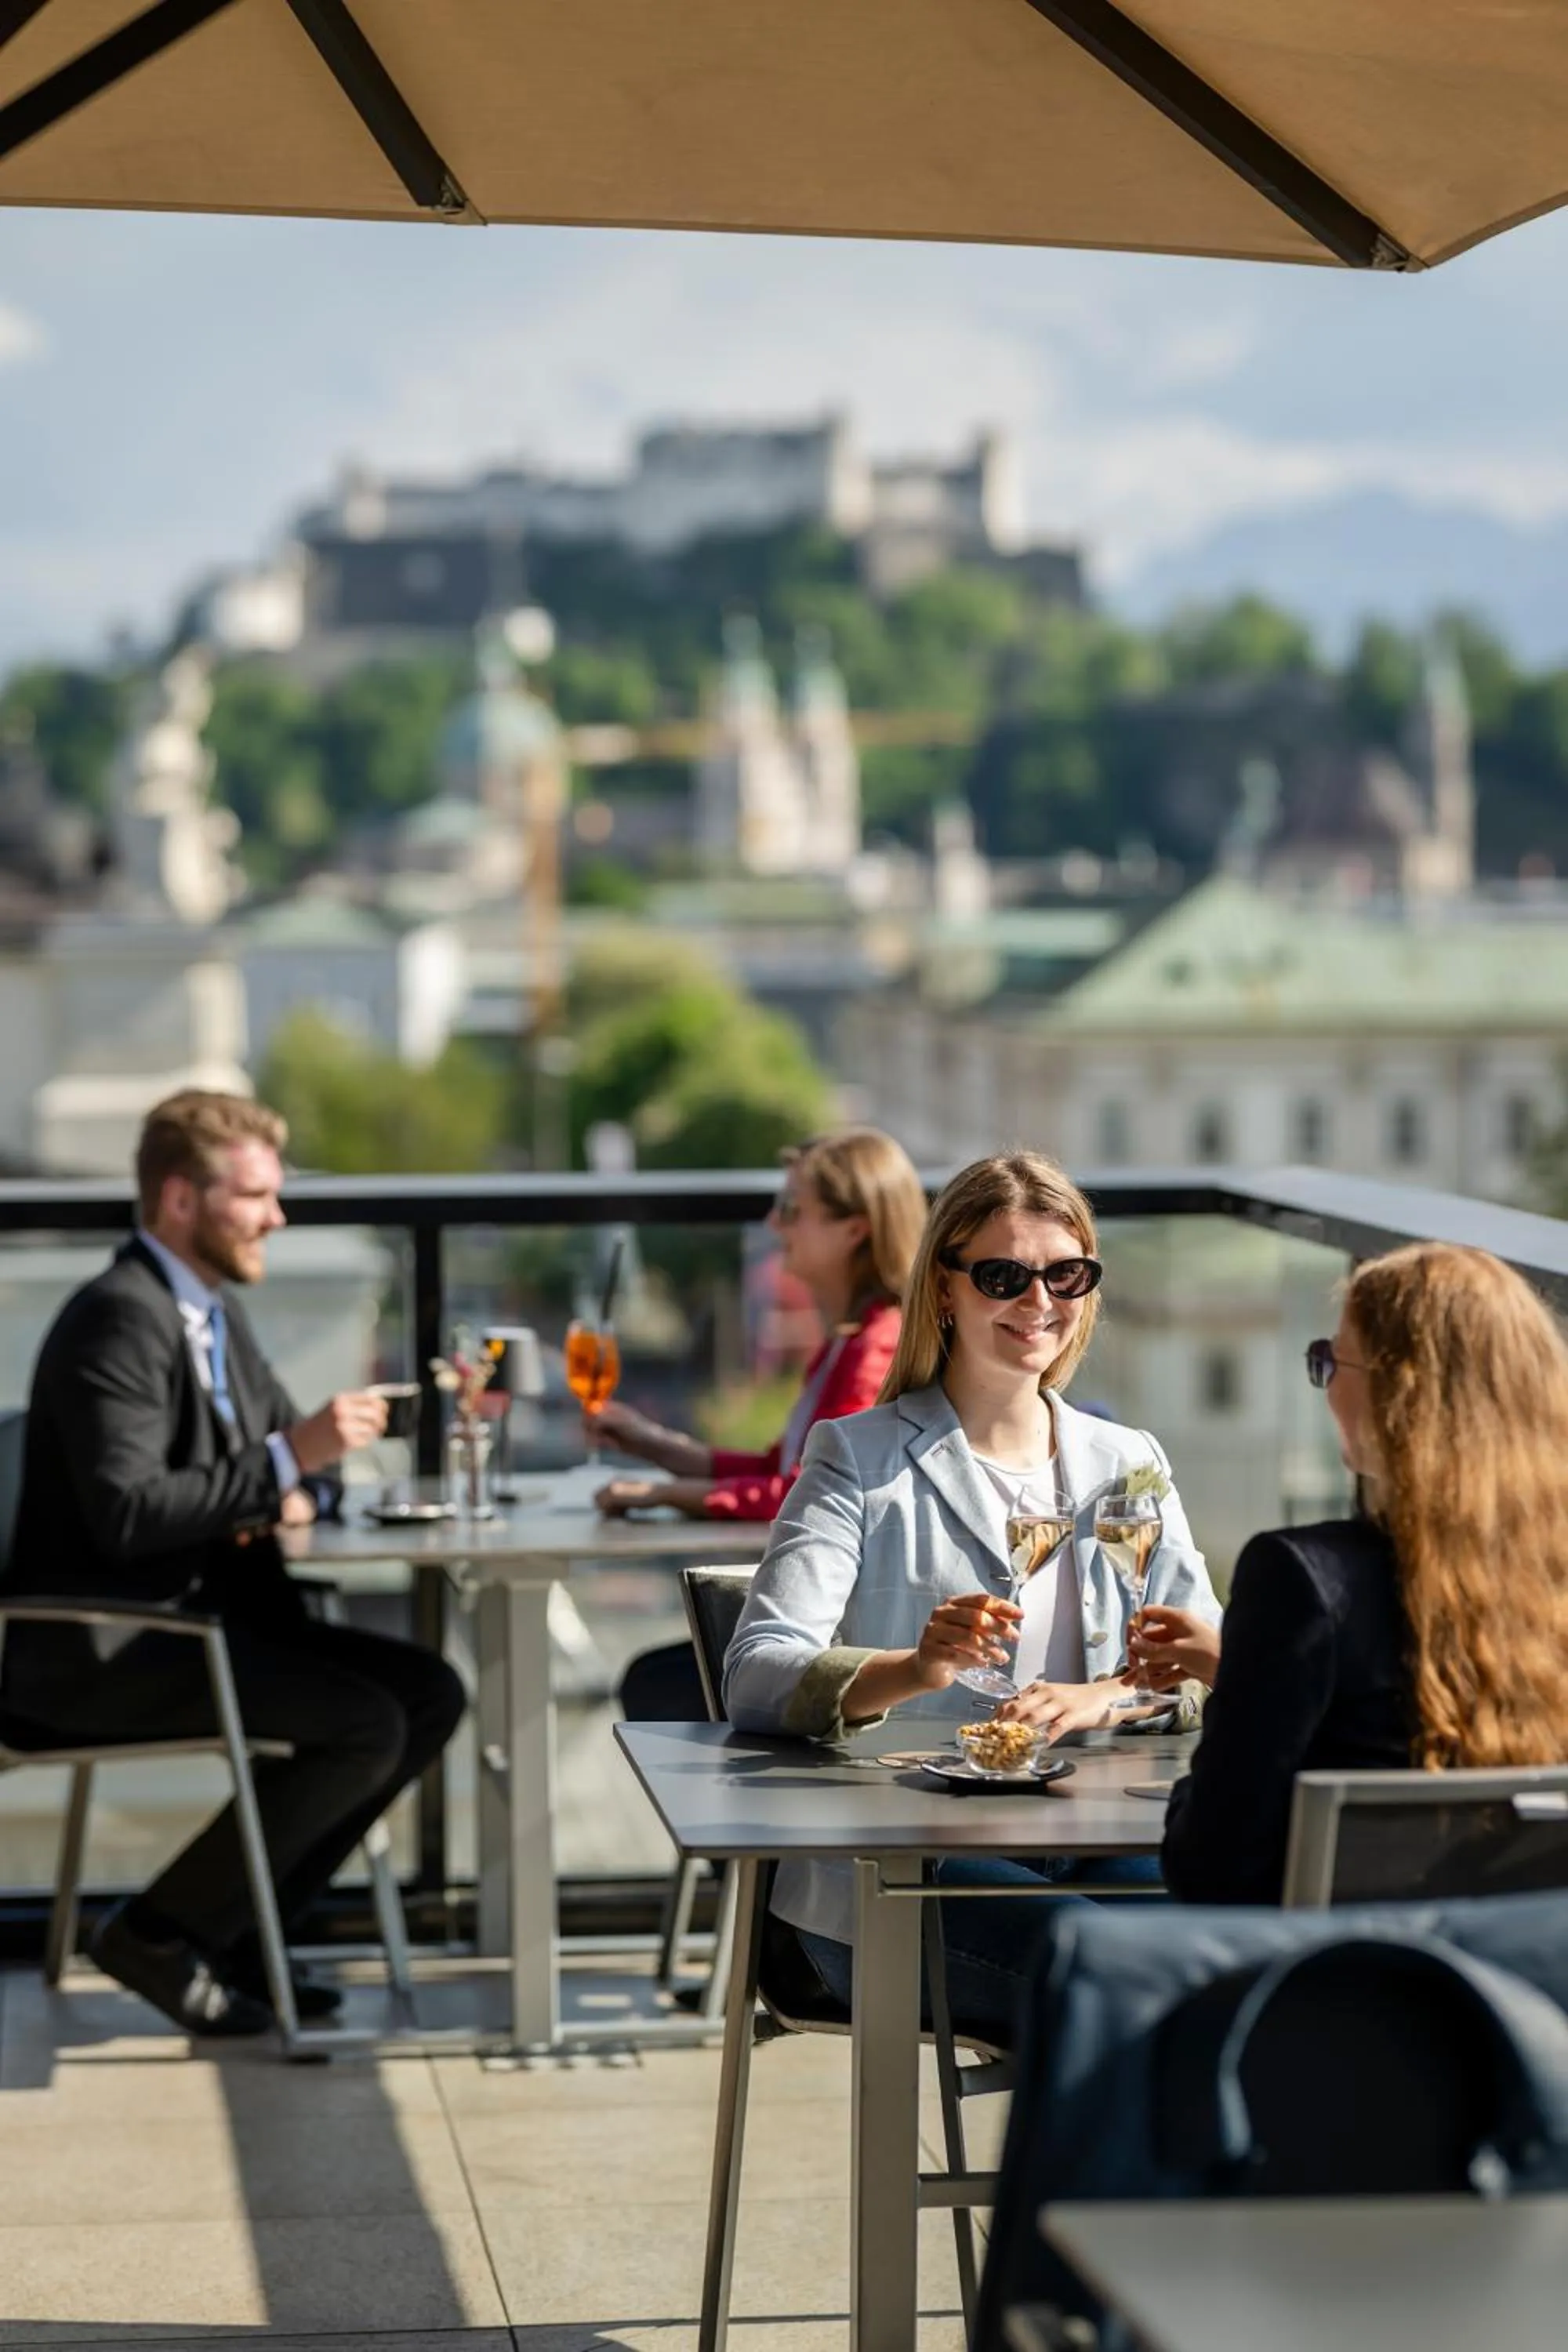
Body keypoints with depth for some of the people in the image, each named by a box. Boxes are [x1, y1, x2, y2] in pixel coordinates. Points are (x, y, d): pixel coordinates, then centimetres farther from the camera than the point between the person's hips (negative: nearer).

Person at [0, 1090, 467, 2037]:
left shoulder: (217, 1315, 14)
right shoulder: (120, 1319, -16)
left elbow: (301, 1451, 22)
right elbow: (127, 1514, -27)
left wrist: (296, 1490, -2)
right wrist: (286, 1460, -26)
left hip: (193, 1616, 10)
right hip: (95, 1651, -10)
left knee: (430, 1693, -1)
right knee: (366, 1726, -22)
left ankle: (239, 1928, 4)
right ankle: (164, 1930, -9)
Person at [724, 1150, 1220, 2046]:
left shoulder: (1129, 1464, 19)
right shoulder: (860, 1458, 5)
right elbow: (756, 1676, -10)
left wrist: (1108, 1695, -13)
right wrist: (916, 1669, -30)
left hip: (1090, 1849, 4)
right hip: (890, 1864, -4)